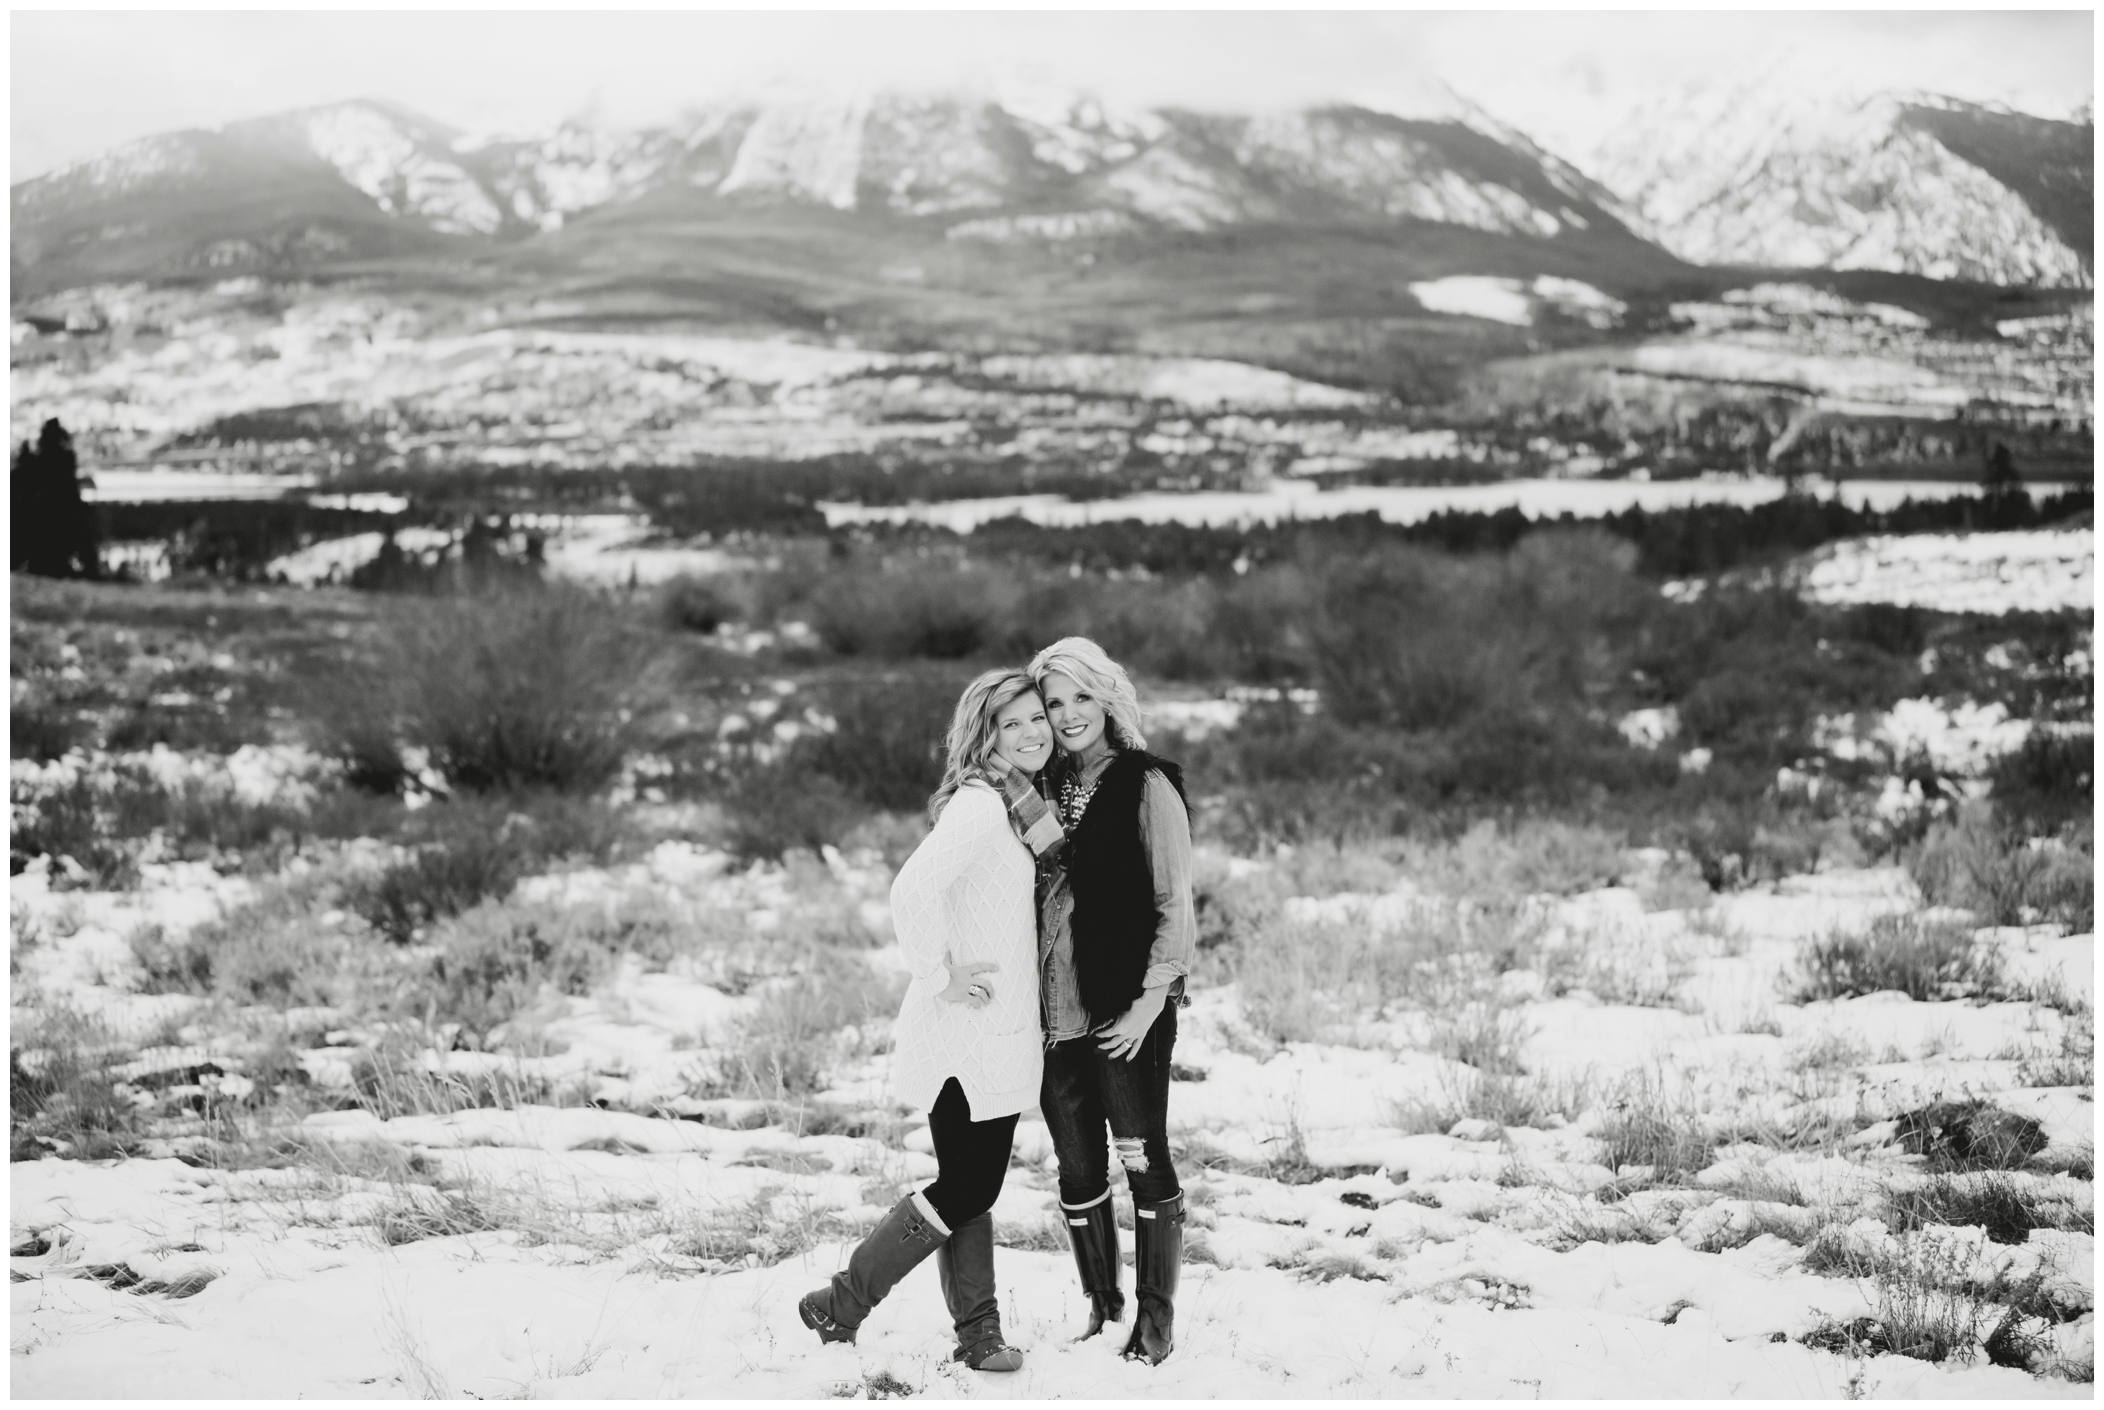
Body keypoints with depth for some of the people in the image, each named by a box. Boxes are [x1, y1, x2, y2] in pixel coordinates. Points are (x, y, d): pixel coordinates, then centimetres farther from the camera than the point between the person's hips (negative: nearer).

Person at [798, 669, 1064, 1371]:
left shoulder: (1019, 805, 13)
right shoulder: (978, 805, -18)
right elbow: (914, 891, -28)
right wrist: (942, 976, -21)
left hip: (1004, 1032, 9)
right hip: (967, 1032, -9)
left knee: (975, 1185, 11)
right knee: (967, 1188, -3)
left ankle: (978, 1333, 16)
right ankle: (840, 1307, 7)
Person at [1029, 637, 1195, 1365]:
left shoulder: (1146, 786, -6)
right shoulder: (1041, 789, 11)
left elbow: (1175, 907, -7)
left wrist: (1150, 1002, -13)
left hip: (1125, 1014, -5)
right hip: (1055, 1012, 5)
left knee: (1143, 1160, 0)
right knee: (1077, 1169, 10)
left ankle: (1156, 1316, 10)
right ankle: (1101, 1308, 22)